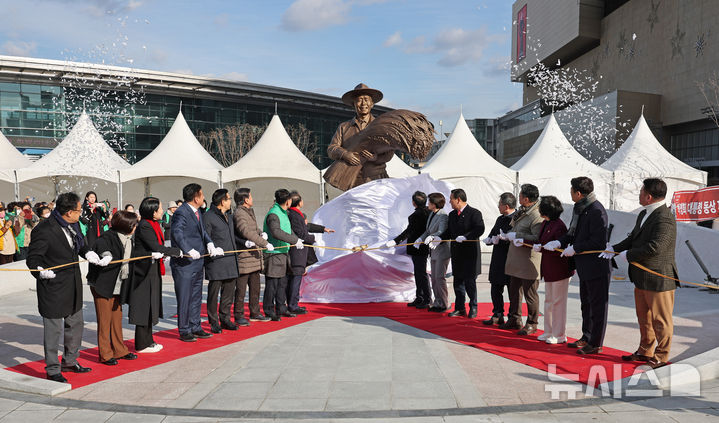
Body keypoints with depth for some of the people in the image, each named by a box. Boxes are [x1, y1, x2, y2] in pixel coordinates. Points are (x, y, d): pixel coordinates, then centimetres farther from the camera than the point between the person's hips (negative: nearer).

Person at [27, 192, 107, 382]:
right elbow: (32, 257, -15)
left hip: (73, 285, 8)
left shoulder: (74, 225, 2)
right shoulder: (44, 230, -21)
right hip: (53, 287, -8)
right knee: (53, 328, 2)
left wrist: (90, 255, -1)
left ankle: (69, 361, 36)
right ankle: (52, 369, 16)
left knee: (75, 324, 19)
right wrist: (40, 271, -33)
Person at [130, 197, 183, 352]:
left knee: (150, 307, 15)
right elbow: (156, 247, -21)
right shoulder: (144, 226, -17)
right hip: (145, 271, -9)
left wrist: (161, 253, -11)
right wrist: (177, 252, -11)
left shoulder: (154, 225, 11)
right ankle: (142, 345, 9)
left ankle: (148, 341, 25)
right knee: (144, 307, -1)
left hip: (152, 271, 9)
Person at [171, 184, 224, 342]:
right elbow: (177, 232, -28)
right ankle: (184, 331, 11)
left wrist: (210, 244, -3)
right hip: (184, 263, -9)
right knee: (184, 299, 1)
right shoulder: (181, 213, -15)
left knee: (196, 297, 16)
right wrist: (189, 250, -35)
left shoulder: (198, 212, 13)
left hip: (198, 262, 9)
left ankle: (195, 328, 26)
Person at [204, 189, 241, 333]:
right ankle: (214, 322, 10)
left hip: (231, 260, 8)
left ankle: (225, 319, 23)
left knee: (229, 291, 12)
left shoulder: (229, 215, 17)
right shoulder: (208, 216, -8)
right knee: (214, 292, 1)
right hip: (216, 261, -8)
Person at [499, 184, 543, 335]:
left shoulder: (536, 216, -19)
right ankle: (514, 319, 31)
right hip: (515, 259, 9)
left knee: (530, 294, 3)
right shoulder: (521, 212, 10)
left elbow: (537, 238, -27)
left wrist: (516, 236, -22)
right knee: (514, 290, 18)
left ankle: (532, 324, 16)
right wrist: (506, 235, 5)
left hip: (529, 260, -9)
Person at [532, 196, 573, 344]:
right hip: (549, 269, 9)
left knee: (558, 301, 1)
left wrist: (542, 248, -25)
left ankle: (559, 335, 12)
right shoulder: (546, 224, 9)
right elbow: (541, 242, 14)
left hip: (559, 269, -9)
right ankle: (549, 332, 28)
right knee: (548, 300, 16)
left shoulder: (559, 226, -20)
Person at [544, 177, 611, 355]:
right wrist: (559, 242, 0)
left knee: (598, 305, 2)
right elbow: (573, 233, 16)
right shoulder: (579, 208, 10)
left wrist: (574, 249, -17)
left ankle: (596, 344, 12)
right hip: (584, 266, 10)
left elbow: (598, 241, -24)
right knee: (586, 303, 19)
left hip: (596, 267, -10)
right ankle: (587, 338, 33)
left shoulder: (596, 211, -20)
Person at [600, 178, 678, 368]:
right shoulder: (644, 214, 11)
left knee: (660, 320, 5)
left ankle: (661, 357, 19)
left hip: (658, 279, -10)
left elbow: (654, 247, -29)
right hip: (641, 278, 10)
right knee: (644, 317, 21)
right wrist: (615, 248, 3)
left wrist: (628, 255, -16)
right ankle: (645, 352, 35)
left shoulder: (665, 219, -22)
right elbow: (633, 237, 18)